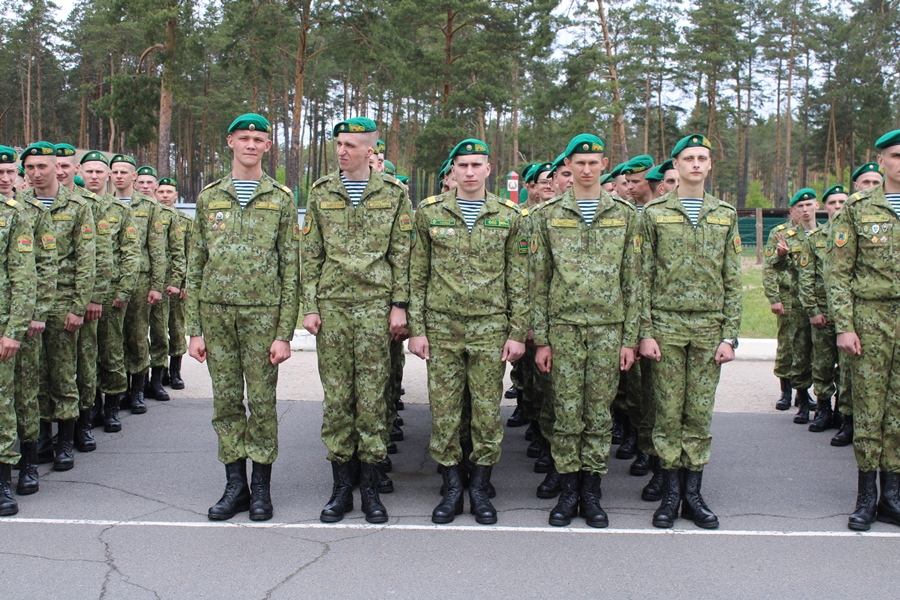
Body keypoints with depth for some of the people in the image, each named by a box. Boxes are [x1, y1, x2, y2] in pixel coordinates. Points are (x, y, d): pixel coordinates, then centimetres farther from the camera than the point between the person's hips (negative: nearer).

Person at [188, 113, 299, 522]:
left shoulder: (281, 199, 3)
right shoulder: (210, 198, 10)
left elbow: (291, 269, 0)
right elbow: (195, 265, 10)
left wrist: (284, 332, -7)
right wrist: (194, 328, 3)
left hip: (262, 312, -2)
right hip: (216, 310, 3)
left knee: (262, 401, 2)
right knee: (226, 401, 7)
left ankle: (261, 487, 13)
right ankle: (235, 485, 17)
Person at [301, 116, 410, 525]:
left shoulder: (393, 193, 4)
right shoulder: (321, 193, 8)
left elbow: (401, 254, 4)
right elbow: (311, 254, 8)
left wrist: (399, 305, -2)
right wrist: (310, 306, 1)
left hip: (376, 304, -1)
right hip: (332, 305, 2)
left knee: (372, 396, 0)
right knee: (336, 397, 3)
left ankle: (370, 489, 10)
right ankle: (341, 488, 12)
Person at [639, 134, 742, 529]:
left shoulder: (725, 215, 10)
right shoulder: (654, 213, 3)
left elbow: (733, 281, 8)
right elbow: (644, 277, 1)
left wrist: (730, 335, 1)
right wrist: (646, 331, -6)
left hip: (709, 328, 2)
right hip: (667, 325, -2)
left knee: (701, 413, 5)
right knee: (669, 411, 1)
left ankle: (693, 495, 14)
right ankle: (671, 493, 11)